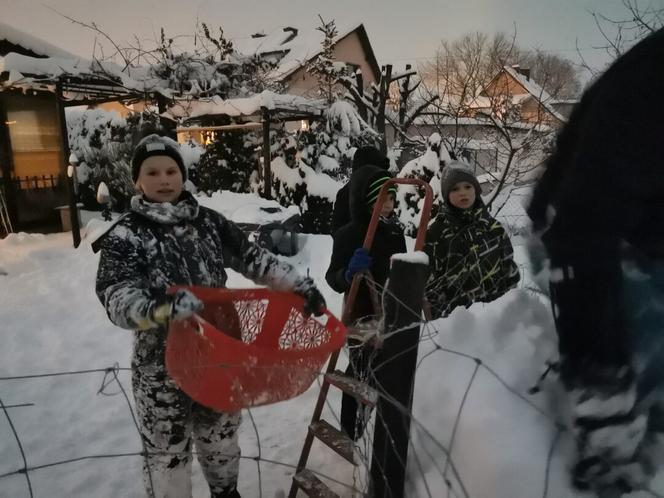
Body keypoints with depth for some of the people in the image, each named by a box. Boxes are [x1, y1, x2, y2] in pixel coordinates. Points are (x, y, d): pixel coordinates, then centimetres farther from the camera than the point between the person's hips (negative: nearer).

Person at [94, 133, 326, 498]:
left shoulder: (209, 222, -2)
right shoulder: (124, 237, -13)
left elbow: (253, 258, -1)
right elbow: (118, 299, -25)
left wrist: (301, 286, -9)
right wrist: (158, 310, -46)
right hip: (162, 365, -4)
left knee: (221, 437, 24)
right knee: (167, 451, 12)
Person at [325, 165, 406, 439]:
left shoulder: (395, 231, 3)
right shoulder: (349, 235, -16)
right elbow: (333, 278, -16)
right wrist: (350, 272, -35)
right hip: (363, 315, -7)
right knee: (361, 374, 1)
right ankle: (352, 433, 22)